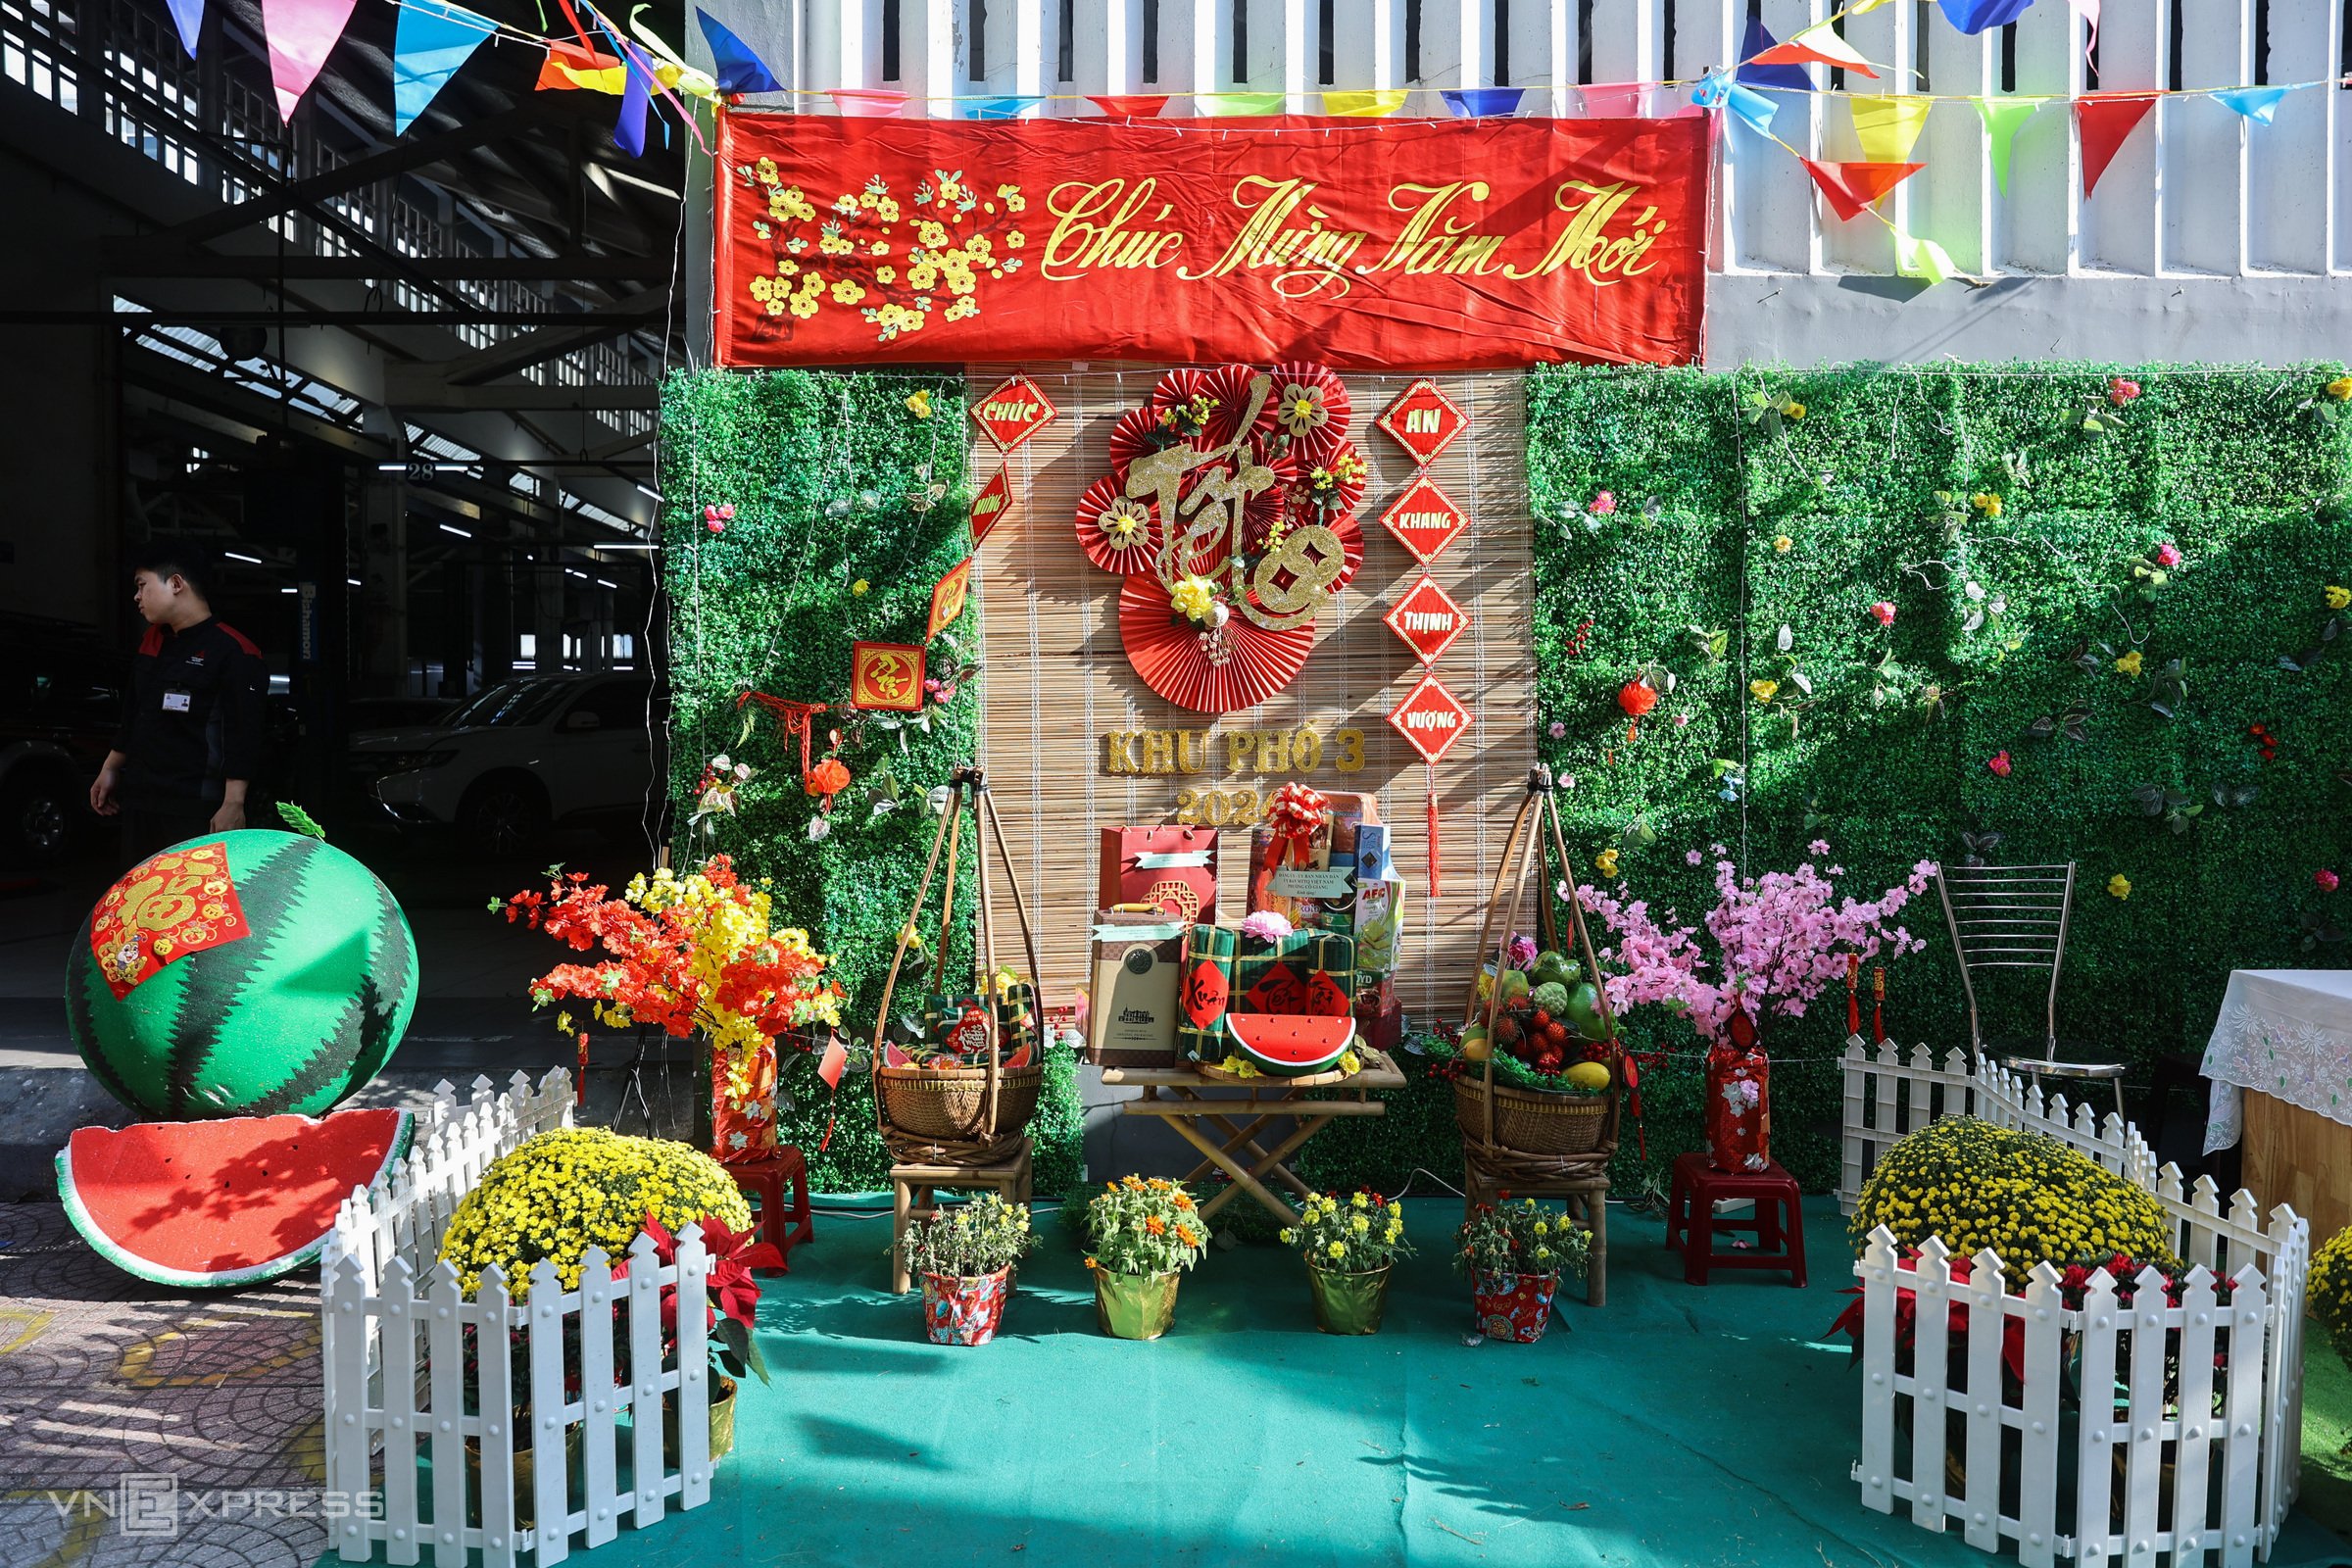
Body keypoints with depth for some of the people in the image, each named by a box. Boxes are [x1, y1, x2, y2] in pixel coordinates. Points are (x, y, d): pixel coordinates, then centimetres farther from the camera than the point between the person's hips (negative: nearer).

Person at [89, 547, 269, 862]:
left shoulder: (232, 651, -11)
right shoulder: (152, 642, 17)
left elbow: (243, 737, -16)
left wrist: (233, 805, -21)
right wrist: (110, 770, 25)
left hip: (194, 810, -8)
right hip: (138, 801, 9)